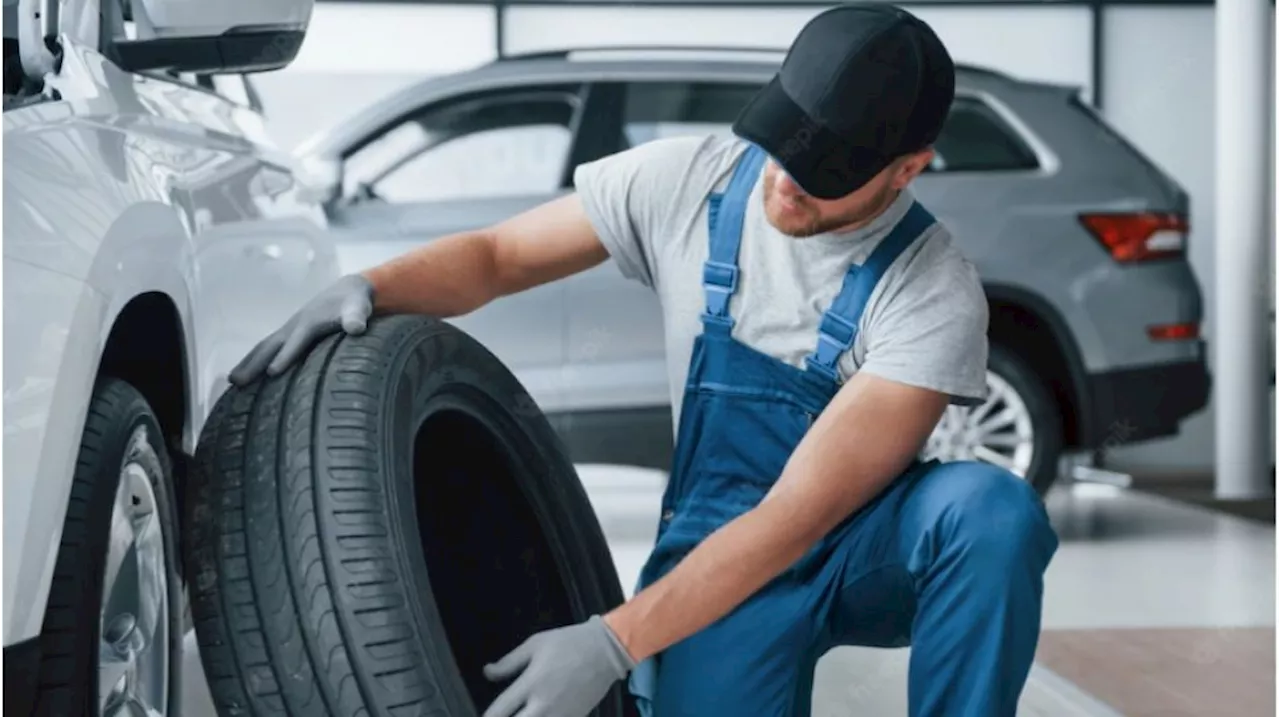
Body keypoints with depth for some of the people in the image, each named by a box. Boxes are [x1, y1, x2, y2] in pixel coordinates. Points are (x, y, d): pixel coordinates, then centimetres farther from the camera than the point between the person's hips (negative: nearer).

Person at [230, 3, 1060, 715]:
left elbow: (799, 517, -28)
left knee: (991, 509, -36)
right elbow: (494, 255, 0)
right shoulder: (688, 181, -12)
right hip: (717, 551, 1)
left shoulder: (937, 297, -23)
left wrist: (613, 643, -34)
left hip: (867, 549, -1)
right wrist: (371, 287, -22)